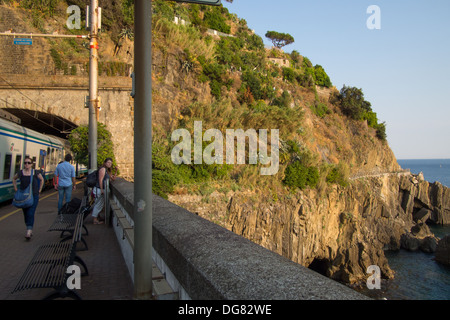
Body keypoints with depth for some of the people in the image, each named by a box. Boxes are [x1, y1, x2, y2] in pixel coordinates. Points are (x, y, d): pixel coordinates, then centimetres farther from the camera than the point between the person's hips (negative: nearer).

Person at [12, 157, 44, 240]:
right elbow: (14, 179, 21)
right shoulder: (20, 173, 0)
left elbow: (42, 179, 13)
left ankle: (29, 231, -14)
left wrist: (39, 190, 9)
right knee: (25, 214, 10)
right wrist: (16, 188, 11)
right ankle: (30, 230, 26)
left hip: (34, 196, -3)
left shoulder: (35, 173, -4)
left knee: (30, 214, -12)